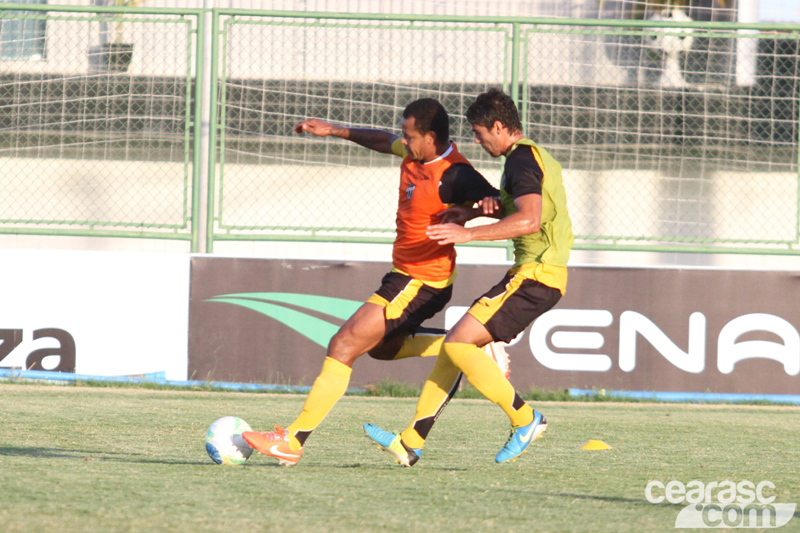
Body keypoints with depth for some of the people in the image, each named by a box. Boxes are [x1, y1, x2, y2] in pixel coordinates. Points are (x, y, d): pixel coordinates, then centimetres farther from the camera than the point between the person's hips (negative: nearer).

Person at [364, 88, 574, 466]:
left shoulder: (522, 160, -14)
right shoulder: (537, 156, 18)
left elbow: (529, 220, -30)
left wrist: (468, 233, -29)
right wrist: (478, 210, 22)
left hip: (534, 275, -10)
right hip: (540, 273, 10)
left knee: (458, 343, -14)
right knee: (457, 343, 11)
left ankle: (525, 420, -5)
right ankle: (410, 443, 12)